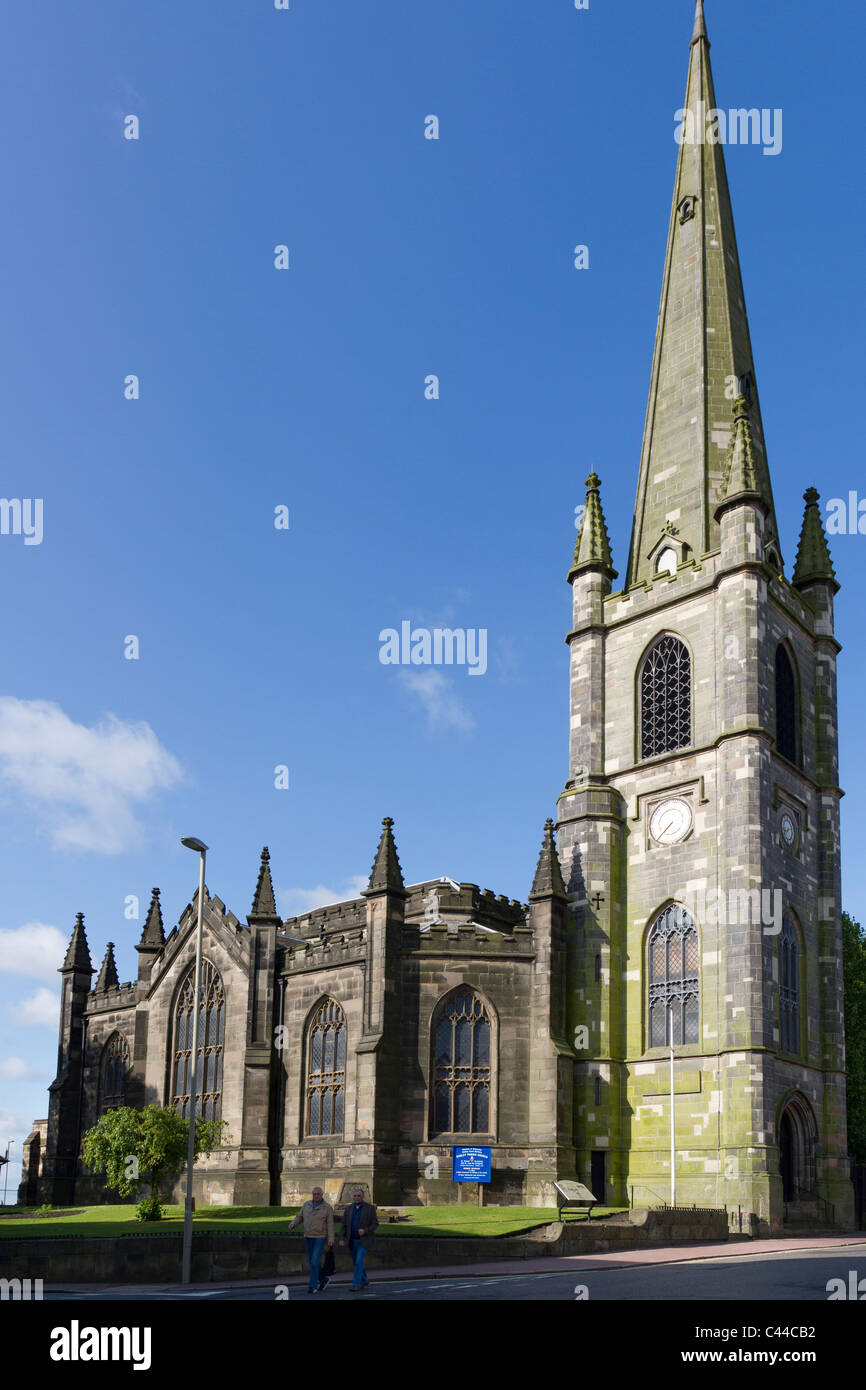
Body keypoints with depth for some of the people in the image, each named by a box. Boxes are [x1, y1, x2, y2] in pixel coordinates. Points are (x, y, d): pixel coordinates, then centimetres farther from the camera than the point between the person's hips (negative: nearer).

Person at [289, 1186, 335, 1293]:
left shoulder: (327, 1208, -8)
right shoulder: (307, 1205, 5)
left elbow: (330, 1224, -10)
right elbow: (299, 1217, 6)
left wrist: (331, 1239, -18)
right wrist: (292, 1224, -15)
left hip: (320, 1238, -5)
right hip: (309, 1237, 5)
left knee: (315, 1261, -14)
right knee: (313, 1261, 11)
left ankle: (312, 1286, -9)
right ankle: (323, 1279, 31)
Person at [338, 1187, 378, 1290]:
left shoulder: (370, 1208, -7)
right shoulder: (348, 1209, 4)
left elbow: (375, 1223, -8)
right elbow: (344, 1225, 3)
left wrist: (365, 1231, -23)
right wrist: (342, 1239, -10)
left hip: (364, 1240, -5)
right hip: (352, 1241, 5)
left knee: (359, 1262, -15)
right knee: (356, 1263, 13)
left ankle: (356, 1284, -11)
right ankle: (364, 1281, 32)